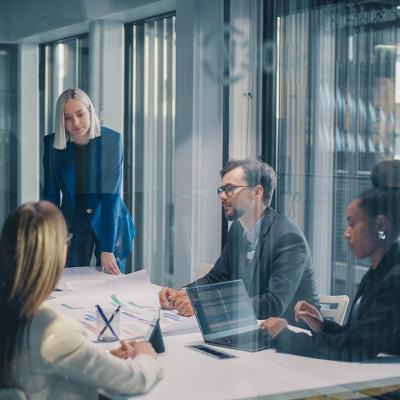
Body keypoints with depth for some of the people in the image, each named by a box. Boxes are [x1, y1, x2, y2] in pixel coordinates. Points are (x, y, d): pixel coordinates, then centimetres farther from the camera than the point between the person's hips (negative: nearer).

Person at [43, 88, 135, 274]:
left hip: (110, 222, -1)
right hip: (72, 222, 1)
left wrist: (107, 249, -26)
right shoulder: (53, 143, -10)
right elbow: (51, 196, -5)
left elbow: (111, 195, -21)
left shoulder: (112, 140, -16)